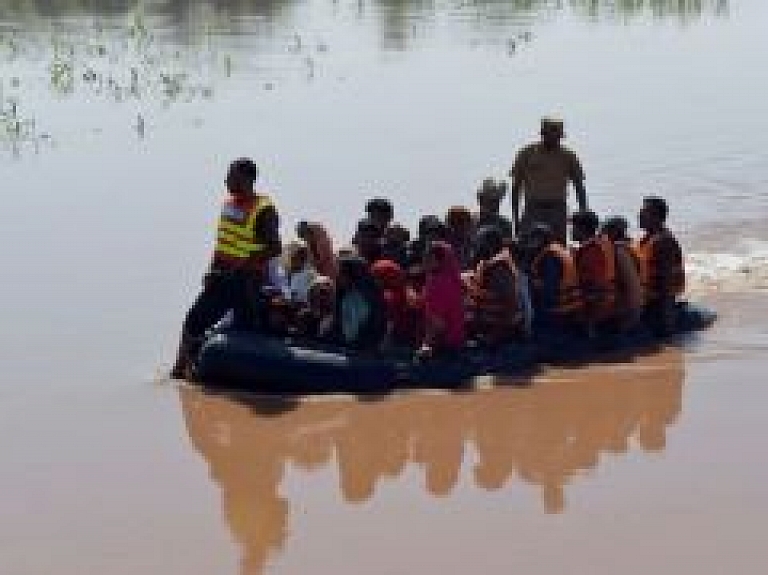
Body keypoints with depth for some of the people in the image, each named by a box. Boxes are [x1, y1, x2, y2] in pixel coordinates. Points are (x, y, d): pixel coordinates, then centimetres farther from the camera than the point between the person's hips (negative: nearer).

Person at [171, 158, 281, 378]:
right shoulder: (229, 203, 10)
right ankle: (180, 371, 13)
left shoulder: (264, 210, -14)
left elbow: (274, 248, -22)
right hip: (221, 277, 8)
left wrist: (243, 266, -26)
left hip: (245, 281, -8)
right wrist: (214, 270, 15)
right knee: (193, 321, 6)